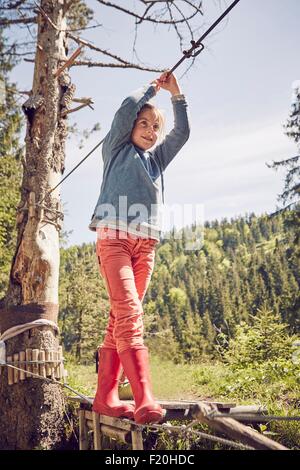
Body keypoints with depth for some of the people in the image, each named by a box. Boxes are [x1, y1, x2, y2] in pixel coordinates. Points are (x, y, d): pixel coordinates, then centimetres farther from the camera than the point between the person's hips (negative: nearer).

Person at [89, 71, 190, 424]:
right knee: (129, 314, -19)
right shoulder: (117, 150, 14)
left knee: (121, 319, 1)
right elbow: (125, 110, 2)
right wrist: (152, 87, 17)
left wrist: (176, 96, 19)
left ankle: (105, 398, 3)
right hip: (114, 237, -5)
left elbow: (182, 133, 23)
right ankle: (145, 401, -27)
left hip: (146, 244, 6)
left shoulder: (157, 158, 28)